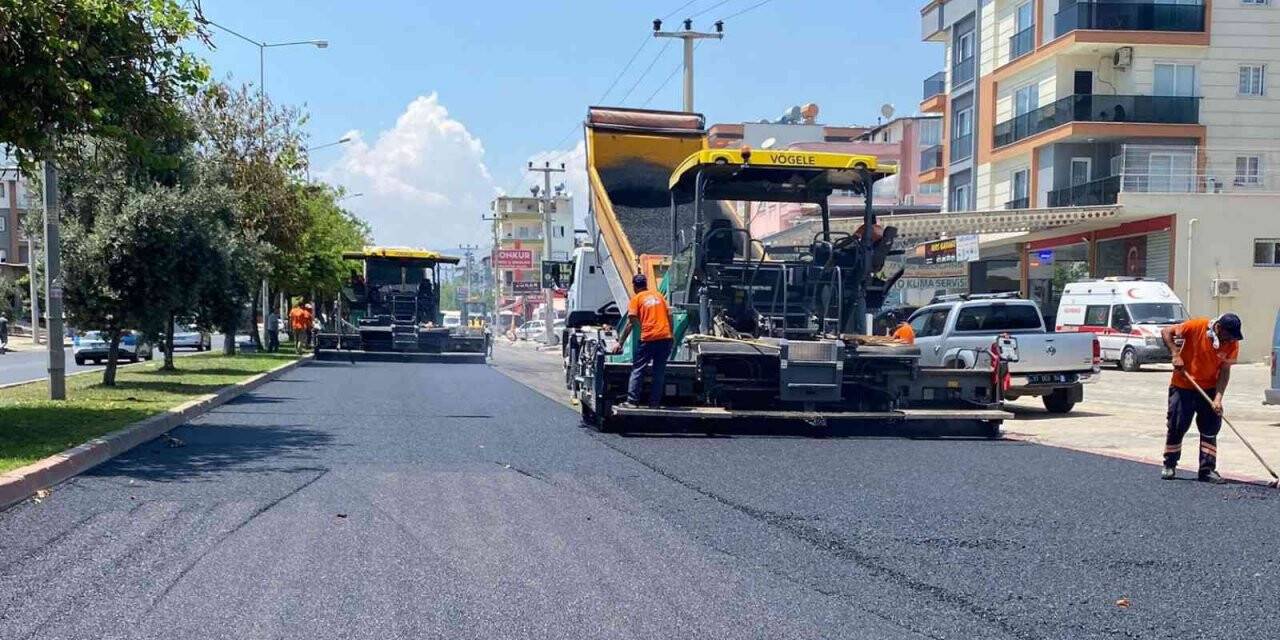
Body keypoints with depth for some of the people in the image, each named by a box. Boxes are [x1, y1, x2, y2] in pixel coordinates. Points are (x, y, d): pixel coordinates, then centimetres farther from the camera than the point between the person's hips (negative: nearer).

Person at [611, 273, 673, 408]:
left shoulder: (636, 299, 3)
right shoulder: (659, 295, 16)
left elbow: (630, 323, -4)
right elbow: (669, 315, 12)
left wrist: (620, 343, -1)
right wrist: (671, 336, 17)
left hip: (648, 339, -4)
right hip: (665, 337, 4)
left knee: (637, 369, 3)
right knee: (659, 371, 9)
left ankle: (632, 401, -3)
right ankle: (654, 403, 7)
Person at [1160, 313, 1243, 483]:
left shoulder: (1233, 343, -10)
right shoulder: (1197, 327, -21)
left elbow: (1224, 371, -9)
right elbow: (1166, 332, -14)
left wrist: (1218, 398, -18)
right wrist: (1175, 354, -25)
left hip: (1209, 389, 3)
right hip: (1183, 386, -3)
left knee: (1210, 429, 1)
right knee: (1176, 427, 0)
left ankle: (1207, 469, 9)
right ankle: (1169, 466, 16)